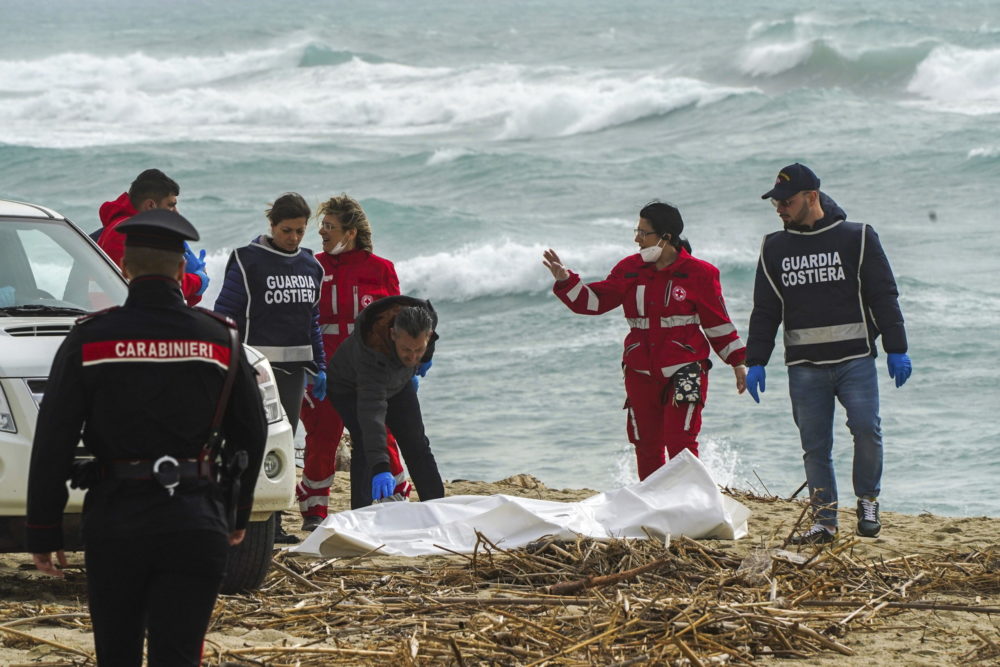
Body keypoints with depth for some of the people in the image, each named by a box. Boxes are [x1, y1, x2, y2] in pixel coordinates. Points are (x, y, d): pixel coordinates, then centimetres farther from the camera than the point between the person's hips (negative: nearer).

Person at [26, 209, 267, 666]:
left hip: (113, 522, 0)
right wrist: (238, 515, 23)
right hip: (194, 522, 0)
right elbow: (251, 435, 11)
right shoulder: (218, 339, 2)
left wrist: (42, 533, 1)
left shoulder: (90, 339, -4)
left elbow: (53, 444, -4)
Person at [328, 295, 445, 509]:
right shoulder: (372, 351, -48)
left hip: (397, 383, 6)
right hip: (349, 388, -6)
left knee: (416, 446, 6)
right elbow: (372, 411, -54)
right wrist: (380, 467, -62)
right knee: (365, 445, -23)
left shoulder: (427, 319, -31)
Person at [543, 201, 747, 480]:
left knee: (680, 442, -13)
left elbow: (717, 321, 3)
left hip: (684, 371, -4)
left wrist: (737, 363, 4)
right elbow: (594, 300, 8)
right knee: (646, 446, 8)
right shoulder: (630, 269, 7)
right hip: (641, 372, 4)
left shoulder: (698, 273, -4)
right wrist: (565, 281, -7)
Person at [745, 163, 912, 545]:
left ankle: (867, 502, 3)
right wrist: (755, 362, 9)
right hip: (804, 366, 3)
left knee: (866, 428, -16)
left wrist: (896, 350, -3)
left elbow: (883, 297, 2)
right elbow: (765, 310, 16)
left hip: (855, 359, -3)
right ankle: (824, 520, 7)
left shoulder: (856, 239, 3)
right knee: (814, 444, 1)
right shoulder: (774, 248, 12)